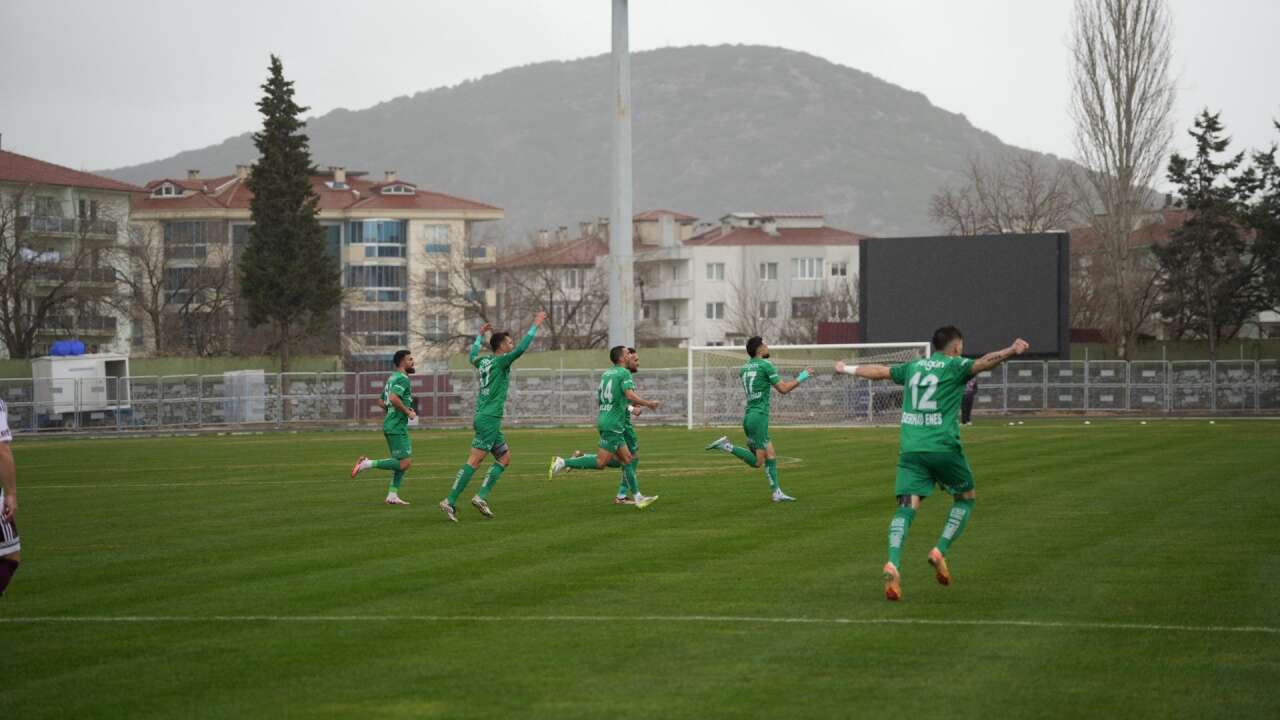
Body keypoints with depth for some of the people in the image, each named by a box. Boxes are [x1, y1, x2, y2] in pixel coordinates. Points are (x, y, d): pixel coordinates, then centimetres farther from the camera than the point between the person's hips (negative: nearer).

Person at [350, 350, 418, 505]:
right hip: (397, 427, -10)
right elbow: (393, 398, -27)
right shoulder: (402, 379, -11)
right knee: (404, 463, -12)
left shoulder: (393, 378, 19)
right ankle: (368, 463, -11)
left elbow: (381, 402, 24)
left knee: (404, 462, 12)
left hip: (391, 426, 10)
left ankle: (392, 496, 9)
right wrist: (408, 412, -16)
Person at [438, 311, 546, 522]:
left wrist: (480, 335, 47)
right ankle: (450, 502, -15)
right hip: (489, 419, -10)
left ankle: (482, 496, 4)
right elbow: (521, 349, -19)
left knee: (505, 457, 12)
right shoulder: (500, 362, -9)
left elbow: (473, 355, 36)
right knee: (474, 461, -11)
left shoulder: (482, 361, 13)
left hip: (487, 419, 10)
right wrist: (535, 325, -11)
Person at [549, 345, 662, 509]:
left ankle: (637, 497, 11)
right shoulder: (624, 373, -9)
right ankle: (563, 463, -12)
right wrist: (649, 403, -9)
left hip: (603, 420, 9)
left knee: (627, 459, 11)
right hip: (613, 424, -9)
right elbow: (630, 395, -23)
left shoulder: (606, 373, 16)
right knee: (601, 463, -10)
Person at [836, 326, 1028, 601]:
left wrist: (848, 369, 48)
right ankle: (940, 552, 1)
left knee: (907, 506, -6)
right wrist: (1012, 351, -32)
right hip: (943, 447, -4)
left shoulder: (913, 367, 19)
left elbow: (878, 371, 32)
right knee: (965, 498, 18)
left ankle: (893, 565, -28)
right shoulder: (955, 366, 2)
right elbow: (984, 362, -18)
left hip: (910, 447, 4)